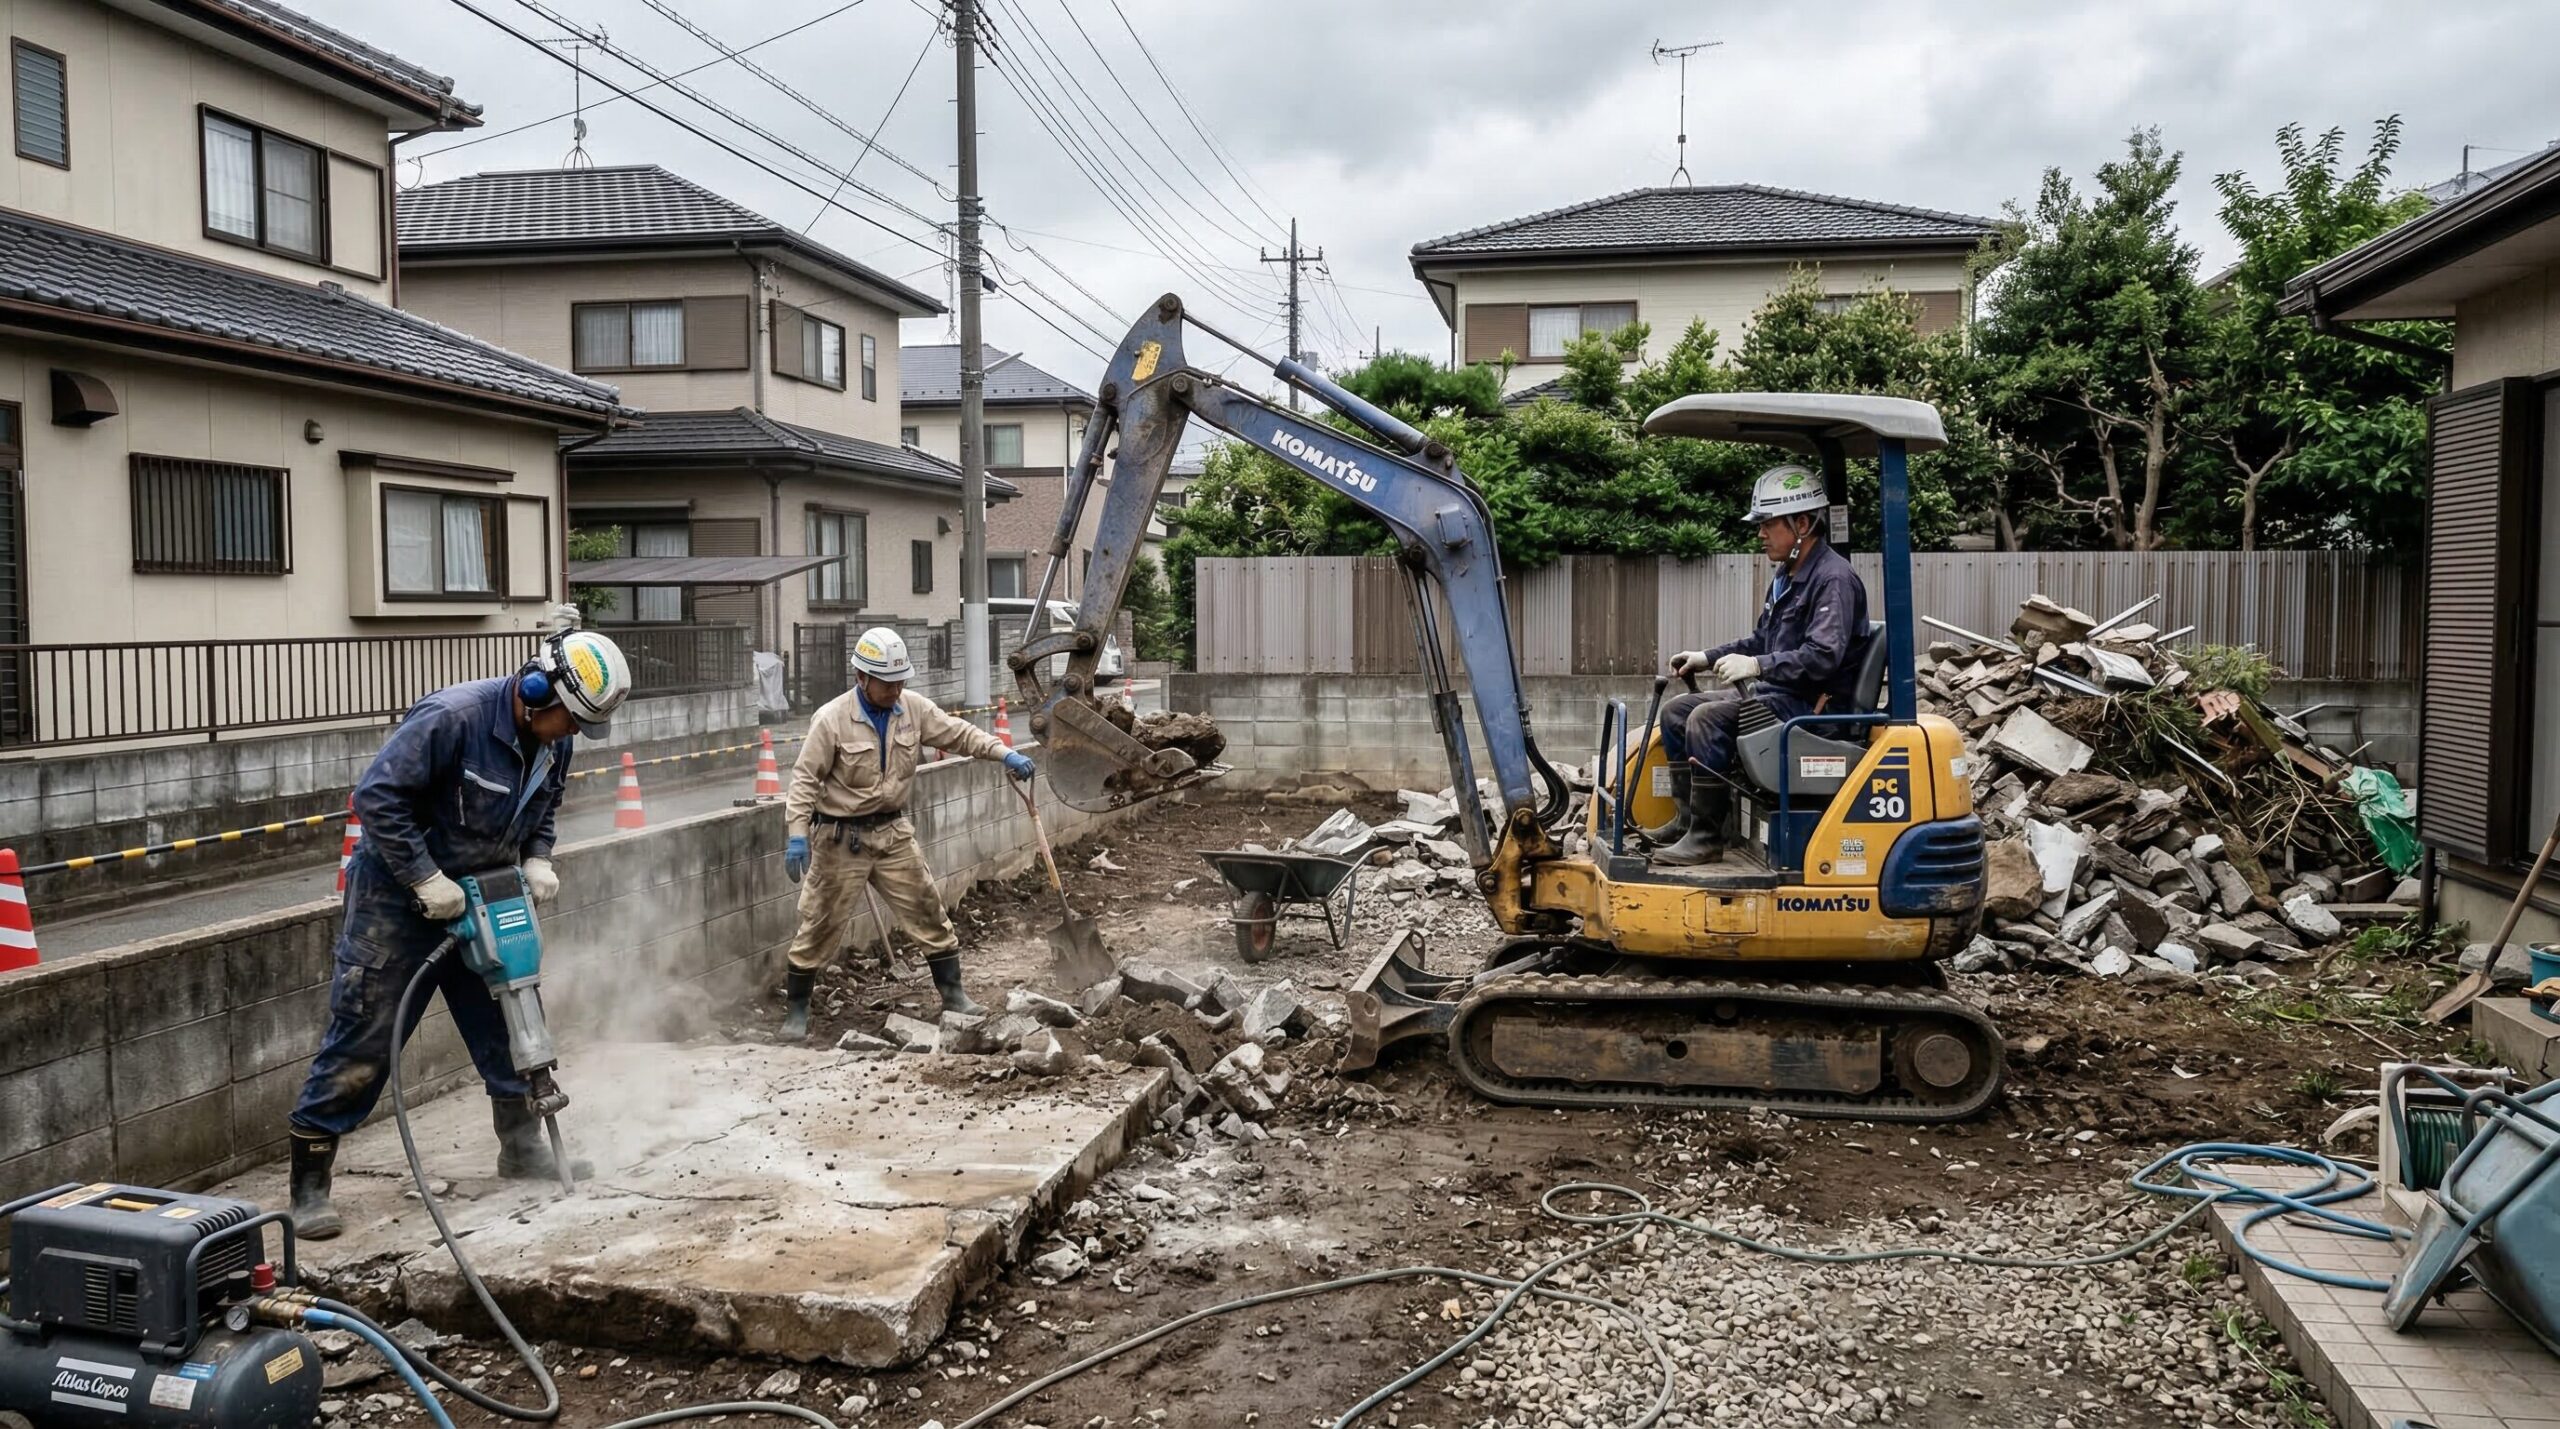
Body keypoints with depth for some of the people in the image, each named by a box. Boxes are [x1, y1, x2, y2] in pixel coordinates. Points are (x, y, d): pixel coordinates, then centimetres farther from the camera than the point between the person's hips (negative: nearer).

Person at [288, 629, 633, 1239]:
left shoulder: (553, 740, -4)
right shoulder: (452, 718, -28)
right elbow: (377, 796, -27)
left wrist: (537, 860, -5)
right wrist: (427, 880, -27)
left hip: (478, 898, 7)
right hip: (399, 897, -7)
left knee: (506, 1025, 10)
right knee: (361, 1040, -3)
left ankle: (523, 1148, 26)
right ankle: (309, 1184, 7)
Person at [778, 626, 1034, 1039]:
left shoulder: (914, 708, -2)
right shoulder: (831, 720, -16)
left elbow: (958, 734, 4)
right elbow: (805, 779, -14)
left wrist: (1004, 753, -10)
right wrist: (797, 834, -22)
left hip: (892, 832, 5)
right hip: (841, 837, -4)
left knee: (927, 910, 6)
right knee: (822, 923, 3)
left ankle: (952, 994, 18)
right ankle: (797, 1009, 19)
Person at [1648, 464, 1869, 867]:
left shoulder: (1833, 578, -16)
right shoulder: (1786, 575, 16)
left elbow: (1823, 657, -27)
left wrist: (1757, 666, -31)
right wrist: (1707, 657, 15)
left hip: (1813, 705, -11)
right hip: (1774, 693, 11)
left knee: (1708, 718, -28)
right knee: (1676, 709, 7)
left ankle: (1706, 836, -23)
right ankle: (1686, 819, 7)